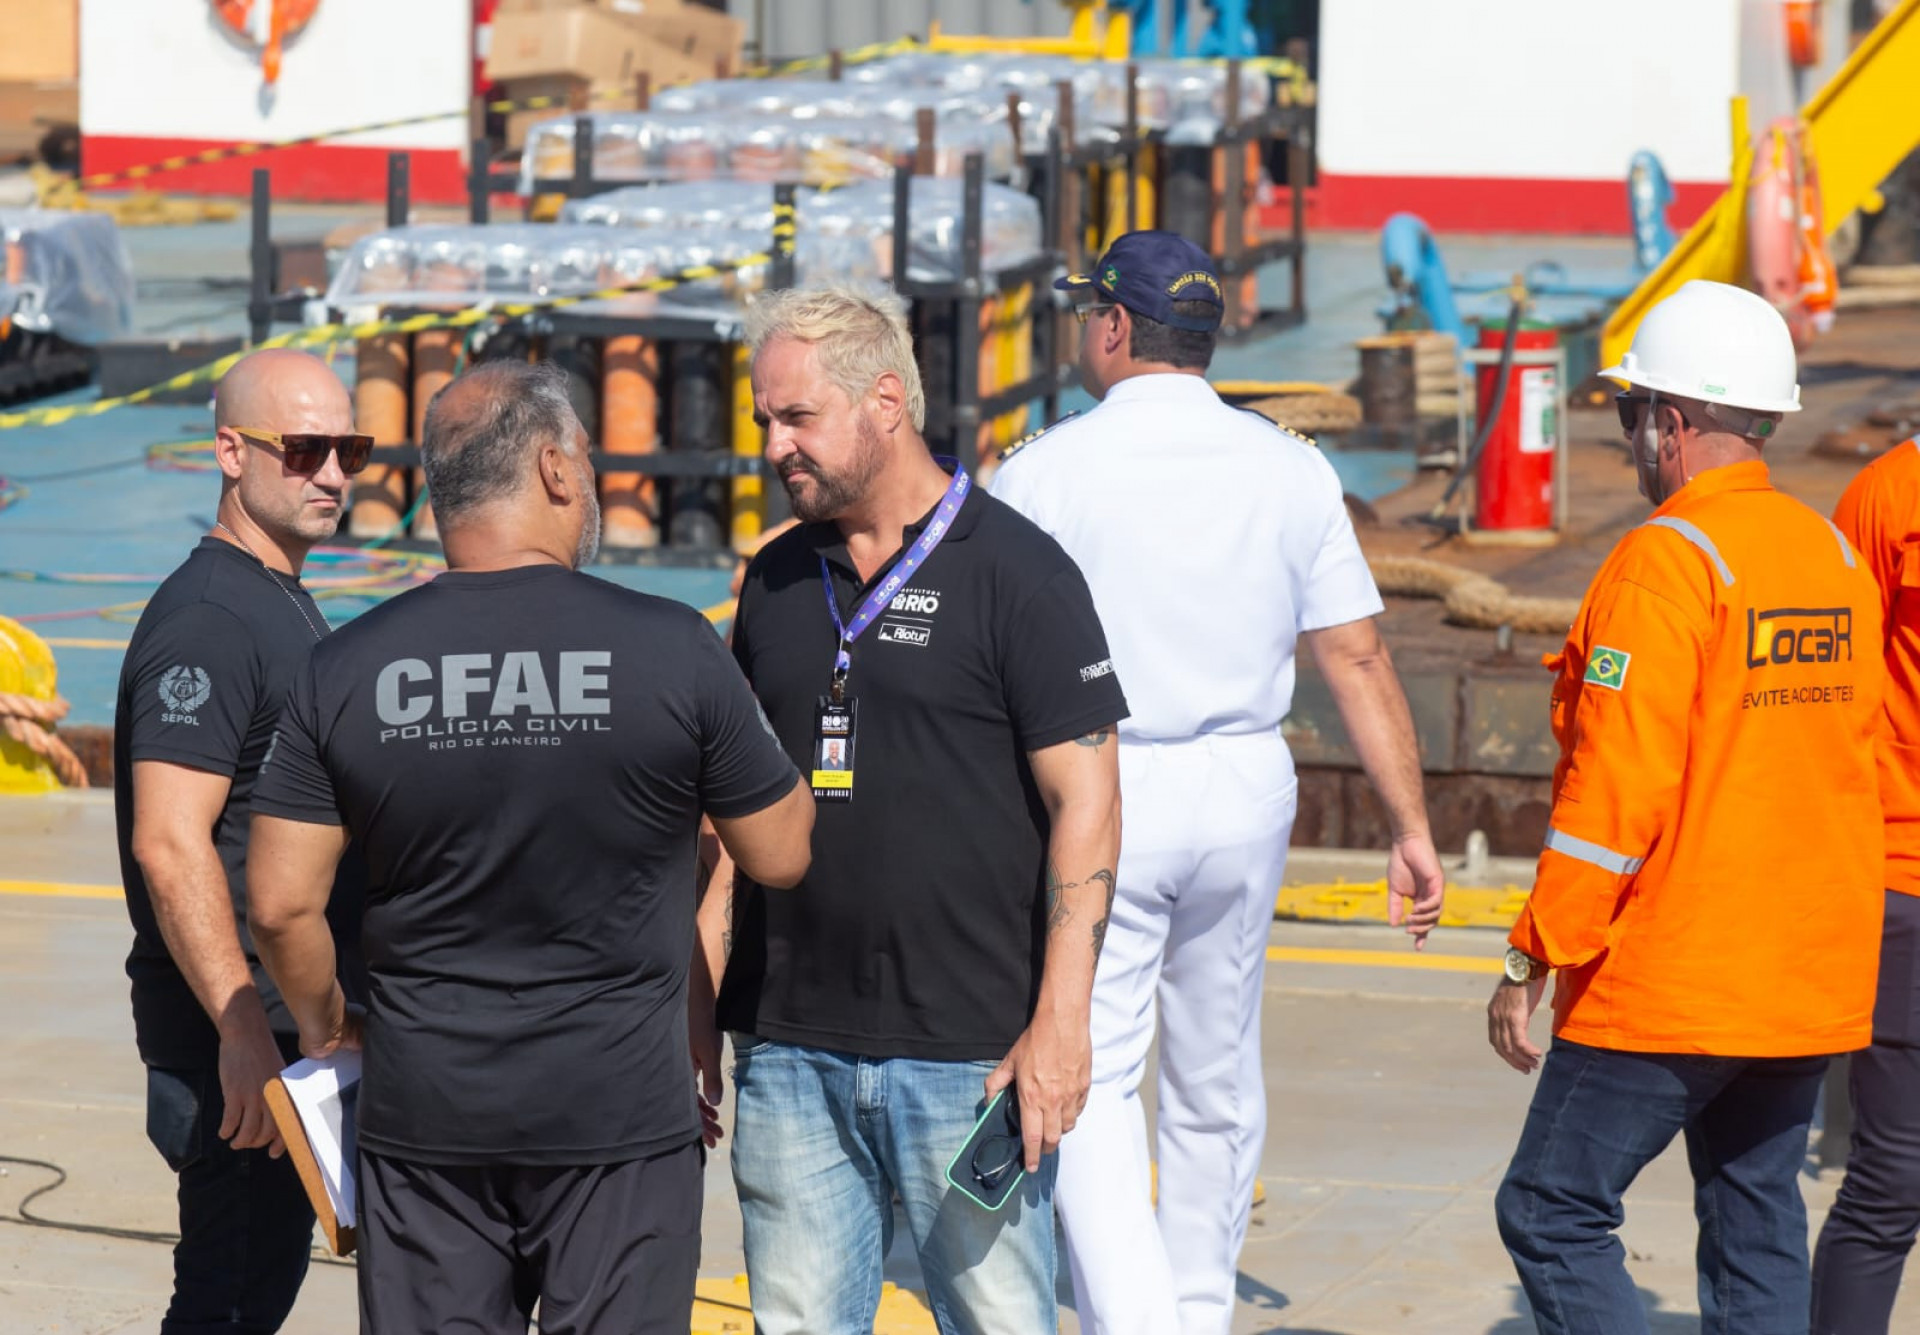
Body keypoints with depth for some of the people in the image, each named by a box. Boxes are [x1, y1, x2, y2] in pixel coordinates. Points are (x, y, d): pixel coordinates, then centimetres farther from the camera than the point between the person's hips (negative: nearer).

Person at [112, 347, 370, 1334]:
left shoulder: (284, 605, 17)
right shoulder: (208, 618, -16)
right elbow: (169, 844, -24)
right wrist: (245, 1034, -27)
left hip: (297, 1021, 10)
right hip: (242, 1033, -10)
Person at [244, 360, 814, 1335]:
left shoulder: (344, 670, -3)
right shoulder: (672, 649, -10)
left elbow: (281, 905, -1)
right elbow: (779, 854, 1)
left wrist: (325, 1027, 17)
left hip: (424, 1113, 2)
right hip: (619, 1111, -2)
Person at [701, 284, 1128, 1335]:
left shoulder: (1015, 572, -5)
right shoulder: (776, 580, 13)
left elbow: (1085, 803, -8)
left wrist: (1059, 1021, -14)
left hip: (967, 1050, -5)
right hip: (789, 1048, 5)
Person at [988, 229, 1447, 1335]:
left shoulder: (1047, 470, -8)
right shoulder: (1291, 469, 3)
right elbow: (1359, 659, 1)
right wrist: (1413, 828, 4)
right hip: (1245, 796, 4)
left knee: (1087, 1082, -3)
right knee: (1218, 1079, 16)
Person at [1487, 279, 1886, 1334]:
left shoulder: (1666, 563, -14)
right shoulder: (1836, 555, 10)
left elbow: (1618, 785, -18)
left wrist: (1534, 960, -13)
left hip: (1671, 983, -8)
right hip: (1814, 984, 8)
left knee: (1553, 1214, -2)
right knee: (1755, 1223, 12)